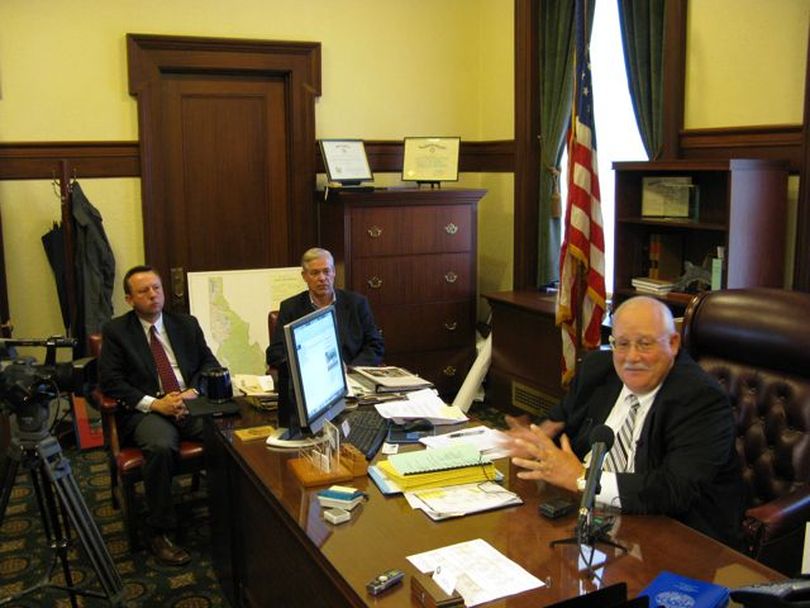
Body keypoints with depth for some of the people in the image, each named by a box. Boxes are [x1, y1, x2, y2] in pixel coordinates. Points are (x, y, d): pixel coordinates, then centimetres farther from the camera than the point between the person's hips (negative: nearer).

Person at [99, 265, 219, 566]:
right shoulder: (115, 331, 6)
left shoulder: (186, 324, 16)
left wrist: (194, 392, -8)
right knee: (161, 446, -36)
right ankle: (159, 533, -18)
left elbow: (210, 364, 14)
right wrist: (154, 403, -15)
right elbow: (110, 382, -2)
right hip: (146, 411, -3)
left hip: (191, 404, 3)